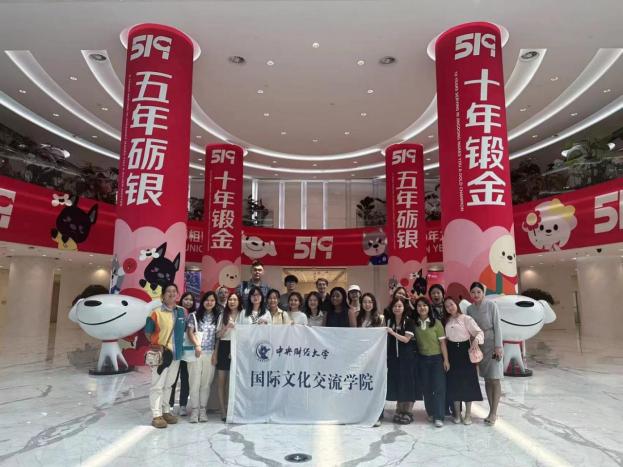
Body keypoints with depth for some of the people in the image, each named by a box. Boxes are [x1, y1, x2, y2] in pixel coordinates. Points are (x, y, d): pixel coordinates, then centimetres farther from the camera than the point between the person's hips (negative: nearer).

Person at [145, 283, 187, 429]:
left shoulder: (182, 312, 4)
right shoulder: (156, 312, -10)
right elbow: (147, 332, -3)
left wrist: (180, 345, 10)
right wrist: (156, 345, -5)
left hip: (176, 354, 5)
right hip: (160, 354, -5)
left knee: (168, 384, 16)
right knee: (157, 385, -1)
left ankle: (166, 411, 27)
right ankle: (156, 415, 5)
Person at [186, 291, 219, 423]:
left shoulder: (217, 317, 9)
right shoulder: (194, 315, 4)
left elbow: (218, 337, 8)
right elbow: (190, 332, -3)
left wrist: (216, 353, 0)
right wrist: (197, 345, -18)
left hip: (210, 354, 2)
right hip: (195, 353, -2)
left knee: (206, 382, 5)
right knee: (195, 381, -1)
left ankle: (203, 410, 14)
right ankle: (194, 410, 7)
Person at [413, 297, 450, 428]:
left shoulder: (436, 323, -6)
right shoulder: (414, 324, 0)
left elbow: (442, 342, -5)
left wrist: (446, 360, -7)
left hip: (437, 358, -2)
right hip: (422, 359, 3)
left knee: (439, 387, -4)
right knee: (426, 387, 10)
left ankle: (439, 417, 2)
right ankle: (431, 413, 24)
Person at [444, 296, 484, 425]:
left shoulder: (466, 318, -5)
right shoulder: (447, 321, 10)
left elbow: (479, 332, -13)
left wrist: (476, 340, -33)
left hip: (464, 350, -4)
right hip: (452, 352, 4)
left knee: (467, 381, 1)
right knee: (453, 382, 6)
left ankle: (468, 414, 13)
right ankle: (457, 413, 18)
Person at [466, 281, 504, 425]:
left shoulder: (491, 305, -10)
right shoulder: (469, 309, 3)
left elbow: (497, 326, -10)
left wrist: (498, 347, -14)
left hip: (492, 344, -4)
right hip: (479, 346, 4)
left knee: (495, 379, -4)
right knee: (487, 379, 9)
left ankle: (493, 412, 1)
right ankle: (492, 411, 17)